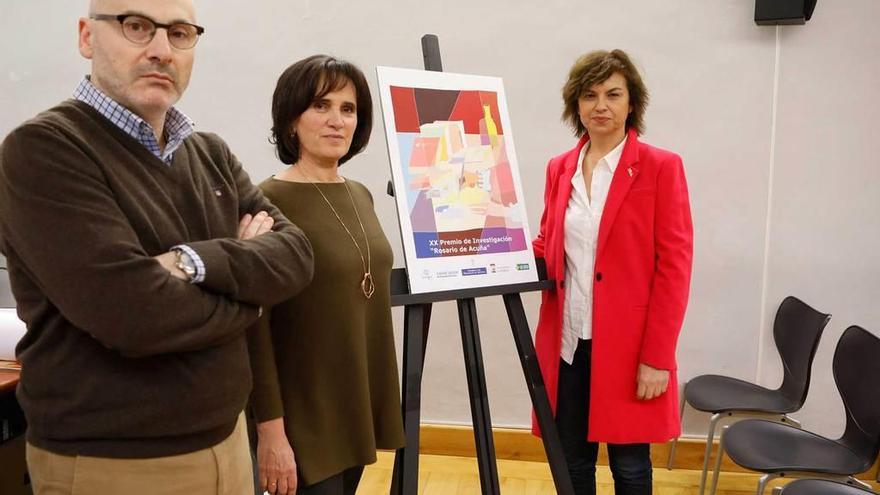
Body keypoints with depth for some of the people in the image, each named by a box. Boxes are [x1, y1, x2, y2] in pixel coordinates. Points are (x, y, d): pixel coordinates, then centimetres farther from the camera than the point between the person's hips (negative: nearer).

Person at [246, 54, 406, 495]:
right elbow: (255, 326, -16)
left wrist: (380, 405, 14)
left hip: (358, 409, 7)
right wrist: (270, 427, -17)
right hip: (303, 420, -7)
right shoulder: (269, 202, -15)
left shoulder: (360, 196, 7)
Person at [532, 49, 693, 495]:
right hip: (568, 342, 4)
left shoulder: (661, 167, -5)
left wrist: (657, 357, -12)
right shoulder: (559, 168, 9)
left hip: (628, 347, -4)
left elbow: (673, 268, -8)